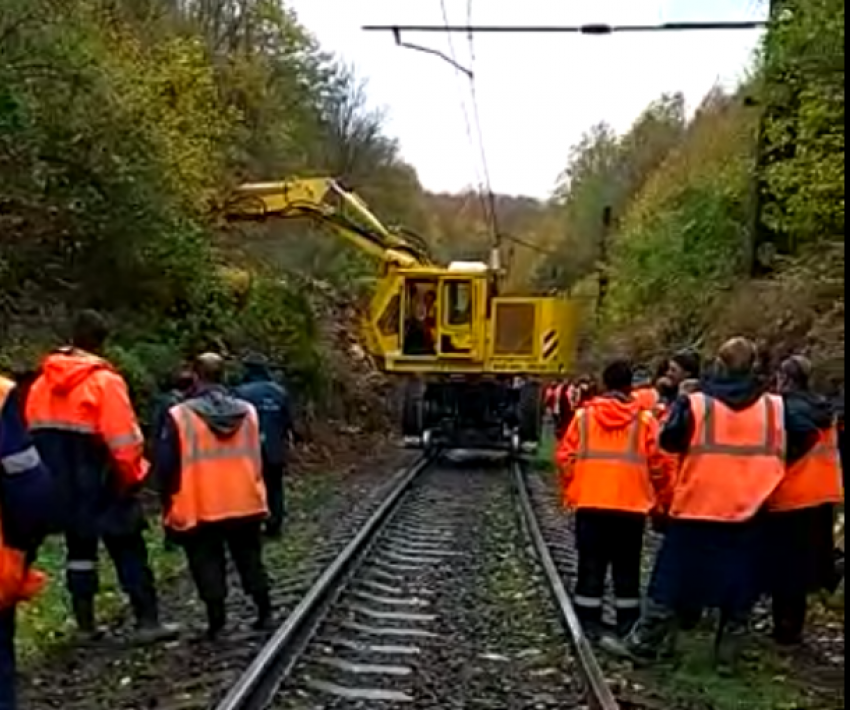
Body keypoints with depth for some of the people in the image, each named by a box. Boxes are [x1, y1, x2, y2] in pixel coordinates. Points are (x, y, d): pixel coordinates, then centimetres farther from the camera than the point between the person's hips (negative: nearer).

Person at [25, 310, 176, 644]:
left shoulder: (42, 382, 5)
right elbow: (124, 439, -18)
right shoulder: (104, 380, -15)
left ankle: (85, 623, 21)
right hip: (102, 487, -6)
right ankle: (148, 622, 2)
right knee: (129, 551, 2)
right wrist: (133, 478, -5)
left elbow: (32, 432, 6)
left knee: (79, 550, 17)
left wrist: (49, 479, 13)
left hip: (62, 488, 6)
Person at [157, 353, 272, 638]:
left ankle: (216, 621, 8)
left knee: (208, 565, 8)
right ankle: (265, 613, 22)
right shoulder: (247, 411, 3)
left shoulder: (180, 416, -10)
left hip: (200, 507, -4)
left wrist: (171, 500, 7)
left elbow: (167, 465, -6)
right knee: (250, 561, 18)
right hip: (245, 502, 4)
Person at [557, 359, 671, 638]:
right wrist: (660, 497, 14)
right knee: (626, 566, 11)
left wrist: (570, 491, 16)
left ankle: (589, 621, 12)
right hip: (631, 504, -1)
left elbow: (566, 457, 2)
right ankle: (627, 623, 16)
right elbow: (658, 464, -1)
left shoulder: (584, 415, 1)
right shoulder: (645, 419, -2)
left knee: (591, 564, 8)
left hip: (589, 502, 1)